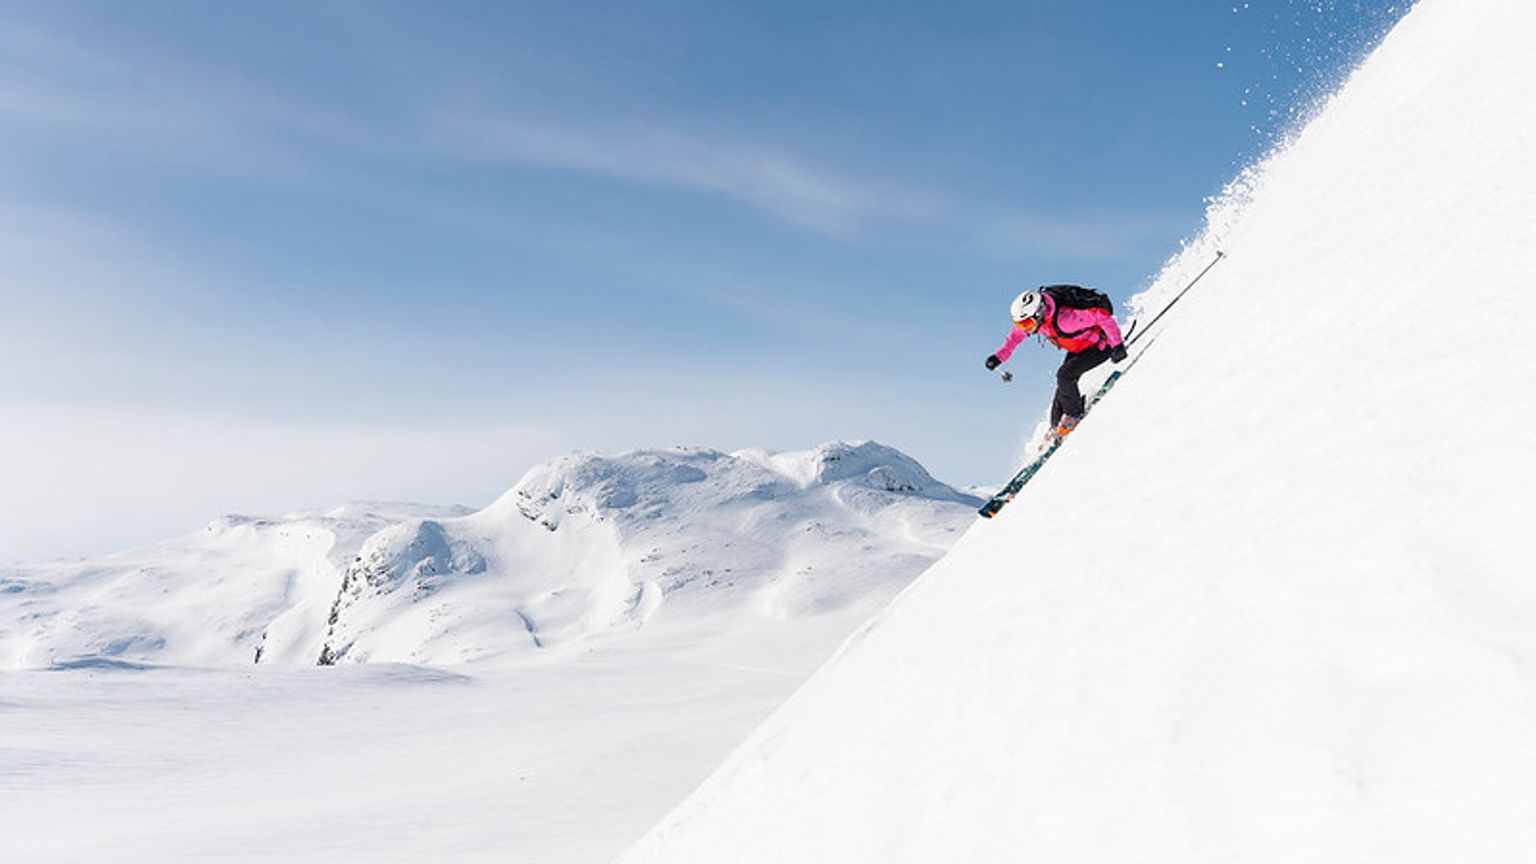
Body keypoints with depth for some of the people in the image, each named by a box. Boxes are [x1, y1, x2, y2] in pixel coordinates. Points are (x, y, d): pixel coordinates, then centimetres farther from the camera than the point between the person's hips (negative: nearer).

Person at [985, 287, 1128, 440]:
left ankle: (1074, 414, -3)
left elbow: (1103, 316, -35)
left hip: (1100, 346, -8)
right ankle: (1056, 426, 21)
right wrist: (1000, 356, 1)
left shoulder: (1064, 319, -40)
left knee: (1064, 375, -22)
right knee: (1064, 387, 5)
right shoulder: (1033, 319, -15)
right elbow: (1017, 333, 7)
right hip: (1077, 349, 8)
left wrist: (1117, 345, -30)